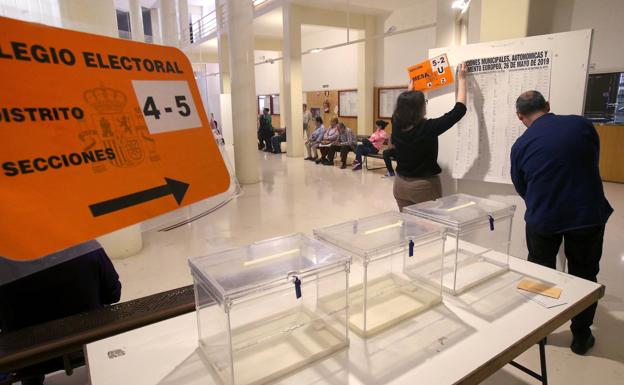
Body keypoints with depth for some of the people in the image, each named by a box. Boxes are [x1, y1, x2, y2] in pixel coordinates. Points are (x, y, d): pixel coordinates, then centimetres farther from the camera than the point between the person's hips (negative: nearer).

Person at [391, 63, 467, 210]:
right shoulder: (428, 128, -21)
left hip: (400, 184, 5)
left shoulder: (397, 126, -7)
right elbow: (459, 109, -12)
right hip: (424, 186, -5)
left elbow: (405, 104, 16)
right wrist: (461, 79, -1)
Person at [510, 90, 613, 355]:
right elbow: (594, 160, 11)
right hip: (589, 215, 1)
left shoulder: (520, 145, -7)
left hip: (542, 220, -1)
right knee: (584, 275, 16)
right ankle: (581, 336, 27)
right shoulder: (581, 124, -5)